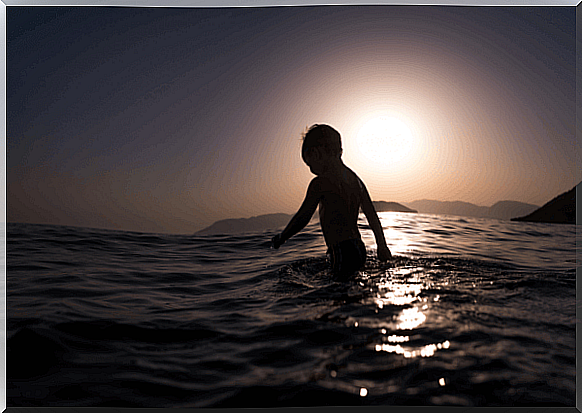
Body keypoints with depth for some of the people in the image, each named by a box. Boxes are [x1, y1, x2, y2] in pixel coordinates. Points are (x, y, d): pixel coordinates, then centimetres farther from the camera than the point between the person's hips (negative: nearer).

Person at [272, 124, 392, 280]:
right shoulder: (356, 179, 14)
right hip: (359, 250, 9)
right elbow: (372, 216, 19)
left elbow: (302, 217, -5)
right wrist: (382, 246, 28)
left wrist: (281, 237, 11)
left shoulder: (321, 182, -10)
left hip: (342, 253, -9)